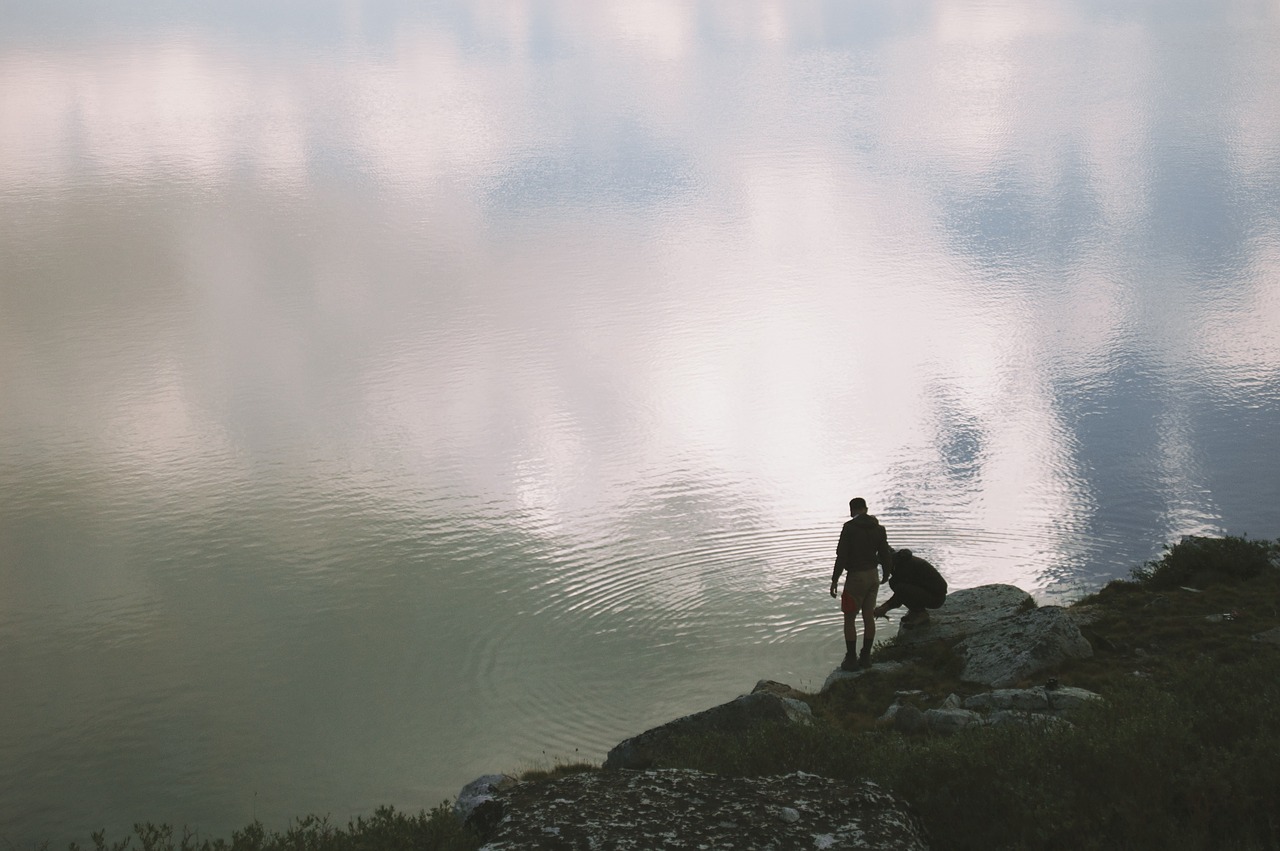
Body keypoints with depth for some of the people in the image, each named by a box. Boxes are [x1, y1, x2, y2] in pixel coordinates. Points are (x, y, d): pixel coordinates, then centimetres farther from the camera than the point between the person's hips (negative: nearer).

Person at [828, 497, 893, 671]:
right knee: (869, 617, 12)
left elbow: (842, 555, -16)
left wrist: (835, 580, -10)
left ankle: (851, 659, 2)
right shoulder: (878, 528, 4)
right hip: (872, 576, 6)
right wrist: (886, 576, 25)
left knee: (849, 619, 2)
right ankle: (865, 657, 18)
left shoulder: (850, 527, -14)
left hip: (856, 577, -6)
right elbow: (886, 554, 9)